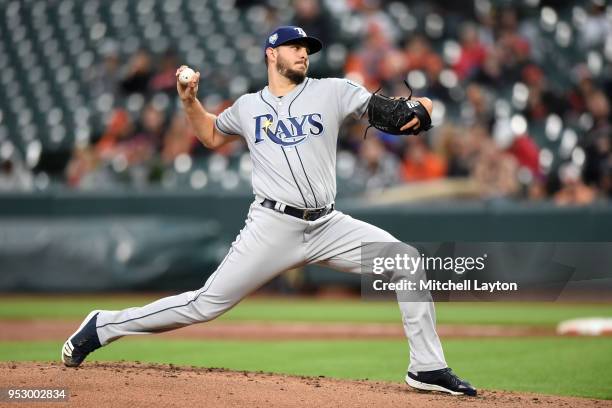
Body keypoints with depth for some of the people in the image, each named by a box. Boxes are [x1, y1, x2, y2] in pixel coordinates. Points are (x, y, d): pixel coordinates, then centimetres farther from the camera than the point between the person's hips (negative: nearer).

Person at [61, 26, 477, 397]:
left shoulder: (332, 92, 7)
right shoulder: (248, 106, 11)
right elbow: (212, 136, 29)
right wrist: (190, 102, 13)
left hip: (328, 226, 2)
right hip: (273, 226, -2)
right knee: (207, 304, -6)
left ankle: (427, 368, -4)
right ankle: (104, 327, 8)